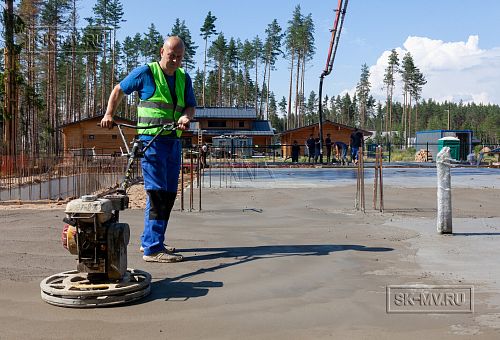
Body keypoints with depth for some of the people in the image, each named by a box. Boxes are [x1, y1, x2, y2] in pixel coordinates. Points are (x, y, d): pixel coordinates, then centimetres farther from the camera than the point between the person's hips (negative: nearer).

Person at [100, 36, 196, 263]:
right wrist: (109, 114, 0)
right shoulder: (146, 73, -1)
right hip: (151, 140, -7)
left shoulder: (184, 78, 14)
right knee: (157, 193, -13)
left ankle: (149, 241, 23)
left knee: (169, 194, 11)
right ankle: (153, 248, -12)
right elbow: (119, 90, 8)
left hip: (174, 141, 7)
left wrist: (186, 116, -10)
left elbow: (190, 106, 12)